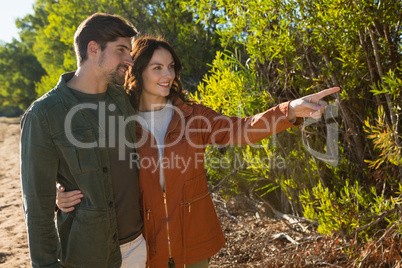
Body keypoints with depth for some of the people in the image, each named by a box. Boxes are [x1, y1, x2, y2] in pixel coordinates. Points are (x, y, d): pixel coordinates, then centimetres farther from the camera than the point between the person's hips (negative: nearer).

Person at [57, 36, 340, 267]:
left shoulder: (191, 115, -5)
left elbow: (240, 129, -18)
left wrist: (291, 110, -33)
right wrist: (67, 196, -23)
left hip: (194, 237, 1)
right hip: (149, 241, -1)